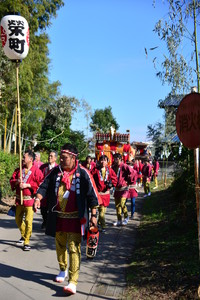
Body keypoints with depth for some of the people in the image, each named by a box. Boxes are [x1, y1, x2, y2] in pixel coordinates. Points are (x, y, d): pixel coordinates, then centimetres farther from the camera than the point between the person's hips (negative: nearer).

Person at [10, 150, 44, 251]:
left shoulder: (36, 171, -8)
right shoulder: (18, 170, 10)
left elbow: (40, 184, -12)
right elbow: (11, 180, 12)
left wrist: (28, 185, -18)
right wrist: (16, 181, -10)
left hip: (29, 200, -6)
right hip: (19, 199, 6)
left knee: (28, 221, -7)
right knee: (18, 220, 18)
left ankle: (26, 242, 4)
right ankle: (23, 236, 41)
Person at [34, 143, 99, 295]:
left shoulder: (83, 173, -10)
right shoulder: (55, 171, 1)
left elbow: (92, 194, -7)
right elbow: (44, 187, 6)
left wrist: (93, 215, -9)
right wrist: (38, 198, -15)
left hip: (75, 218, -5)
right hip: (58, 217, 5)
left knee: (74, 248, -7)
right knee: (60, 245, 19)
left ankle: (73, 282, -4)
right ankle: (63, 270, 41)